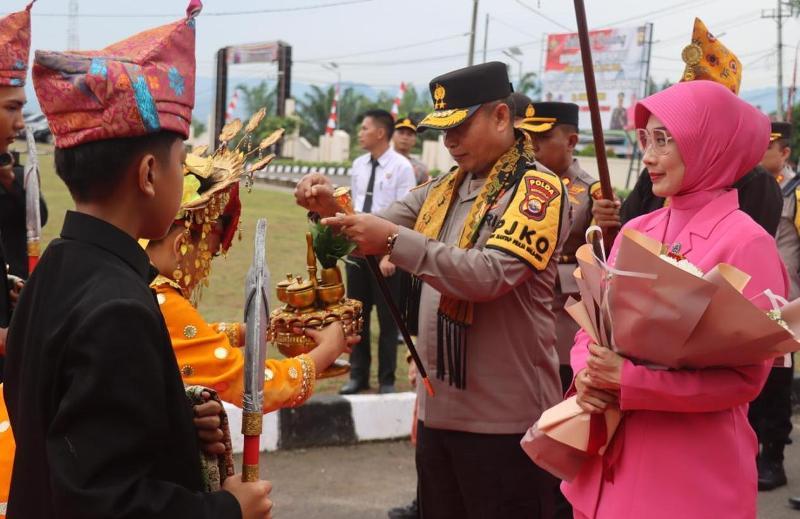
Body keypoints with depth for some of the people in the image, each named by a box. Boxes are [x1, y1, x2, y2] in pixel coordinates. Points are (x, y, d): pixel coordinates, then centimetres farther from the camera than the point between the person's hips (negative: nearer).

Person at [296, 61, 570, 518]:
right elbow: (375, 235, 13)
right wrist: (331, 208, -7)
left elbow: (489, 275, -24)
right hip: (439, 409, 7)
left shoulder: (538, 189, -11)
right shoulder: (442, 191, 13)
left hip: (505, 418, -7)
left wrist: (395, 239, -28)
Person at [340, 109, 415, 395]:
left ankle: (387, 380, 16)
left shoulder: (401, 167, -10)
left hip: (385, 252, -5)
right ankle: (358, 375, 22)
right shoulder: (358, 165, 7)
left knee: (387, 318, 4)